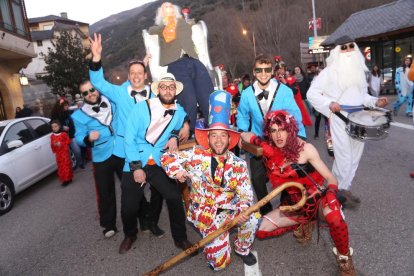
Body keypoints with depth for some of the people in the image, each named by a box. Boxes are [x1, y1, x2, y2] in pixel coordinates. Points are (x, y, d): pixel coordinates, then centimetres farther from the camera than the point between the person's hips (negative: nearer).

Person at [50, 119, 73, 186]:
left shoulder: (64, 134, -6)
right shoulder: (52, 136, 6)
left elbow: (68, 141, -4)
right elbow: (51, 144, 11)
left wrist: (61, 144, -15)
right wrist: (54, 145, -11)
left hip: (65, 152, -4)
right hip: (58, 154, 4)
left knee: (66, 165, -3)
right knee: (61, 166, 6)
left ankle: (68, 178, 4)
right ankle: (64, 179, 14)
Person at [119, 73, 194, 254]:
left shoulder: (180, 112, 1)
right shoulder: (141, 107, -8)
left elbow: (180, 128, 23)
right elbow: (129, 139, -9)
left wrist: (174, 136, -1)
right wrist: (136, 167, -13)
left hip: (160, 164, 2)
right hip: (135, 164, -1)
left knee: (175, 198, -9)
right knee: (129, 207, 4)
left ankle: (180, 238, 15)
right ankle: (130, 235, 36)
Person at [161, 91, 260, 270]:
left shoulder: (239, 164, -3)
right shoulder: (197, 155, -8)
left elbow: (246, 194, -9)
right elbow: (167, 158, -5)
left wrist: (243, 209, -30)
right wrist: (177, 170, -25)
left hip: (229, 209, 3)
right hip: (205, 212, -2)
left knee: (252, 217, -27)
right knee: (219, 263, -9)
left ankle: (242, 249, 5)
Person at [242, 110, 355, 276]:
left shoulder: (305, 149, -18)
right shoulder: (268, 150, -7)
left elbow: (330, 178, -17)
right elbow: (243, 136, 1)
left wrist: (331, 193, -35)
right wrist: (256, 140, -18)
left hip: (315, 197, -5)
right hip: (292, 204, 5)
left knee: (334, 218, -38)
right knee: (260, 230, 0)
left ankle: (344, 257, -6)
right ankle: (303, 223, 16)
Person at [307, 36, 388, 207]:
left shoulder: (359, 70, 15)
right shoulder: (330, 71, -5)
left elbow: (362, 95, 20)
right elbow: (311, 92, -8)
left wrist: (375, 102, 2)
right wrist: (329, 103, -20)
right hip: (340, 117, -7)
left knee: (355, 156, 11)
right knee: (344, 157, -5)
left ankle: (344, 188, 26)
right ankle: (340, 191, 12)